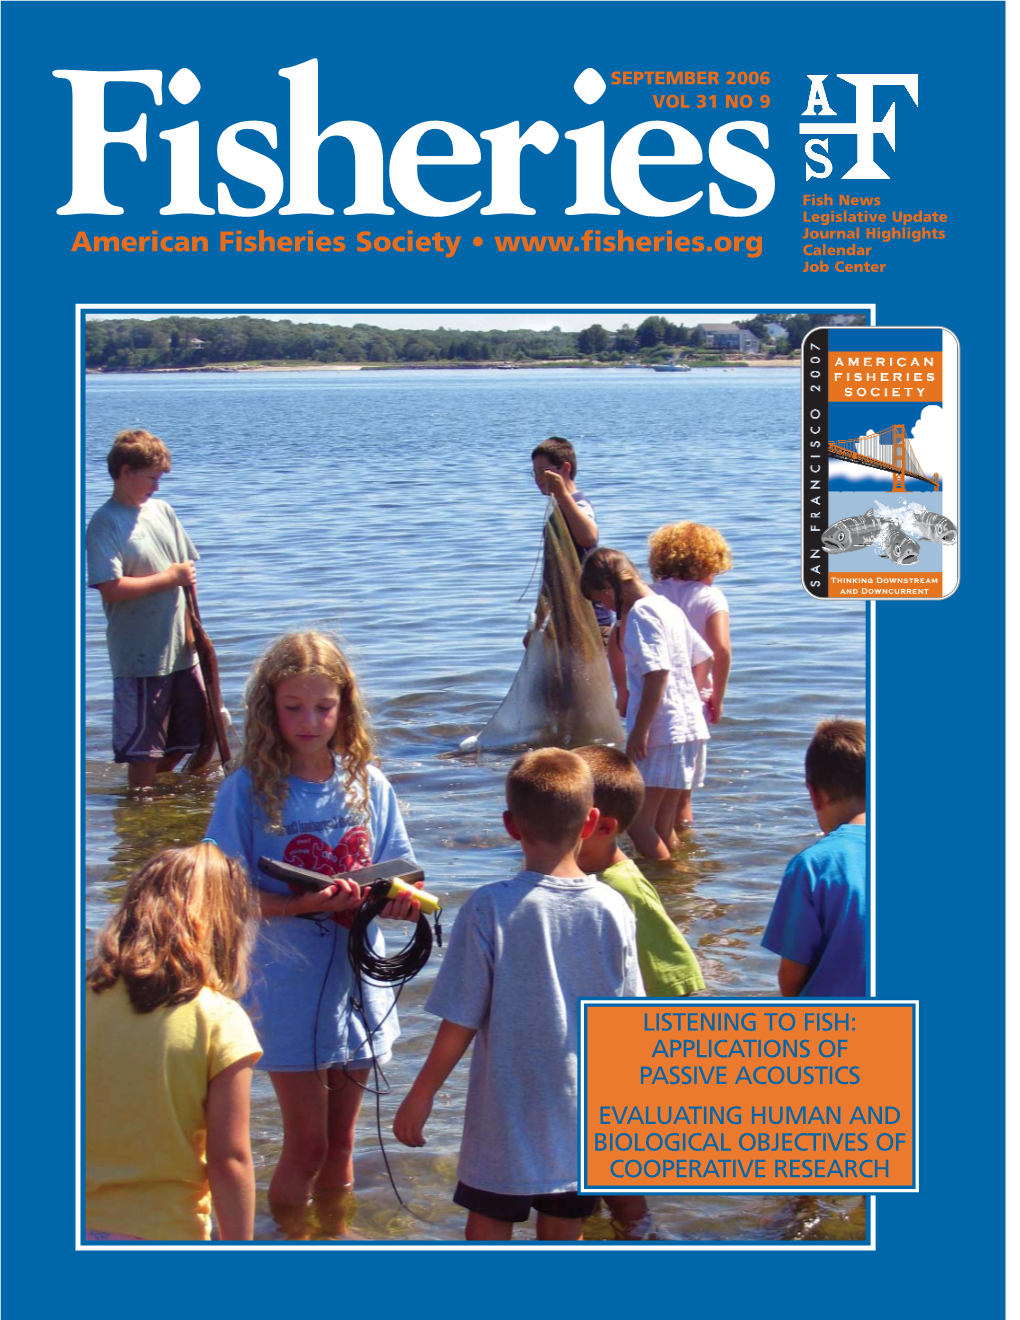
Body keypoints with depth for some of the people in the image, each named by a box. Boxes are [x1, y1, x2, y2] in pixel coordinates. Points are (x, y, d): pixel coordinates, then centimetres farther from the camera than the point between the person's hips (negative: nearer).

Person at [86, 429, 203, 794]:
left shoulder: (162, 510, 10)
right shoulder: (104, 523, -11)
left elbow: (188, 567, 17)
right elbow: (112, 588, -20)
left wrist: (192, 625, 8)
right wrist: (171, 577, -12)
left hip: (180, 650, 7)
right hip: (139, 656, -7)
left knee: (187, 737, 16)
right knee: (143, 748, 2)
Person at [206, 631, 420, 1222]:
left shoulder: (368, 784, 1)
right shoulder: (248, 790, -10)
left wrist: (398, 898, -15)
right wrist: (301, 905, -27)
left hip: (357, 983, 4)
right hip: (289, 991, -4)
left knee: (341, 1142, 17)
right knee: (307, 1144, 2)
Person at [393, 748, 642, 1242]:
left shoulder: (491, 907, -16)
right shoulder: (612, 909, -7)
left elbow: (460, 1023, -13)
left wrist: (420, 1096, 1)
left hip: (506, 1120, -3)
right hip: (584, 1119, 3)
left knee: (488, 1231, 11)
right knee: (564, 1237, 15)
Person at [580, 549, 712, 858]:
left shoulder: (641, 612, -12)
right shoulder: (668, 607, 17)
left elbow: (658, 672, -21)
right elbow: (702, 657, 23)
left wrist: (640, 729, -19)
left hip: (662, 732, -10)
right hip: (689, 728, 10)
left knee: (638, 821, -8)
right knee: (662, 828, 12)